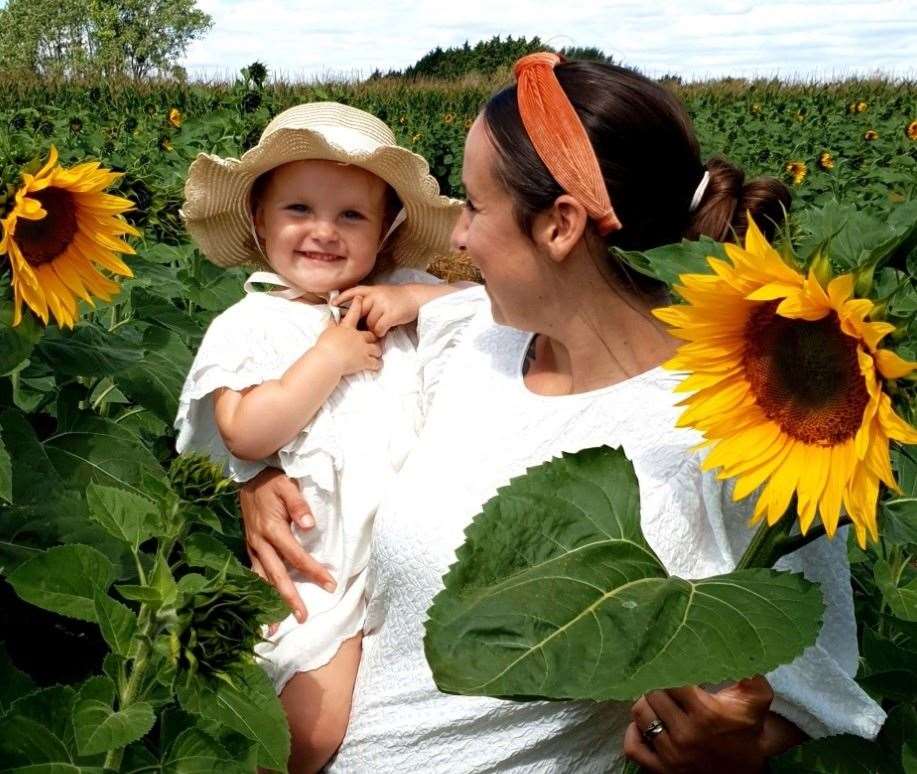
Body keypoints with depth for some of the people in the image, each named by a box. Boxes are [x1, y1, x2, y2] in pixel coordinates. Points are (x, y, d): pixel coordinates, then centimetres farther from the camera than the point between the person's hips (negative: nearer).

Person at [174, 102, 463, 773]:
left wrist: (415, 299, -7)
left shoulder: (403, 298, 11)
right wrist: (330, 357, -12)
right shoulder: (249, 326, 0)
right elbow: (246, 435, -13)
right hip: (320, 569, -4)